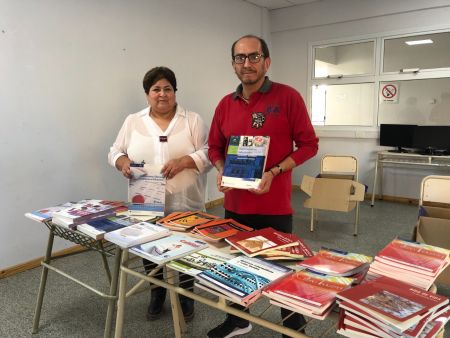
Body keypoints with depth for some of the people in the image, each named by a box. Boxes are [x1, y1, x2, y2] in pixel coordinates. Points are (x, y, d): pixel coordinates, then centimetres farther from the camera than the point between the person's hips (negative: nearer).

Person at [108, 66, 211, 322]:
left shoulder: (193, 120, -1)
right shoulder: (133, 122, 6)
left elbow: (209, 154, -7)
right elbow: (115, 152, 8)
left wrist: (183, 162, -23)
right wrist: (123, 162, -14)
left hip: (185, 206, -2)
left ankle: (186, 295, 30)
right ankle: (157, 293, 36)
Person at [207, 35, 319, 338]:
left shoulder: (288, 97, -8)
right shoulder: (226, 104, 6)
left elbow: (309, 144, -6)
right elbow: (215, 147, 15)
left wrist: (274, 172, -18)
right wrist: (221, 171, -6)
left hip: (274, 206, -4)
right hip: (235, 205, 5)